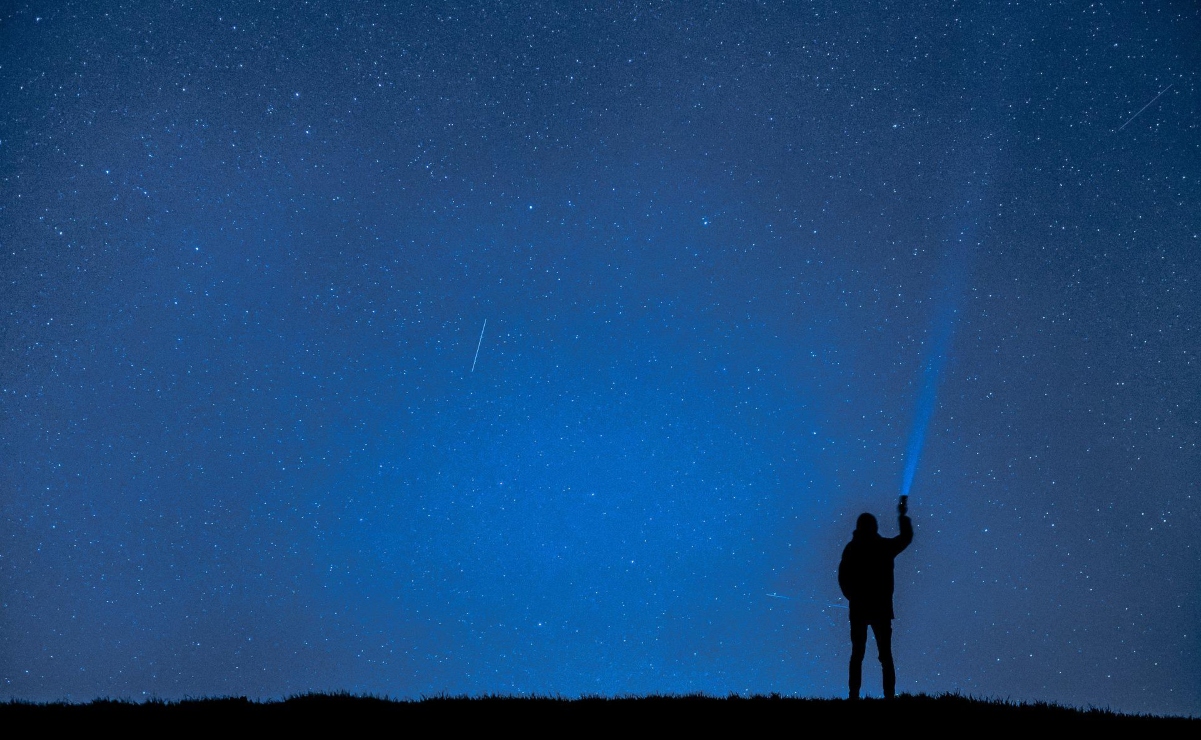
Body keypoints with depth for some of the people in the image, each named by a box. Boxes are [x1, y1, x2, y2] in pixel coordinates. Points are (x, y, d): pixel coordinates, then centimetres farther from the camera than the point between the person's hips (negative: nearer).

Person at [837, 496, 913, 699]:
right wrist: (903, 515, 31)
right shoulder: (884, 546, -1)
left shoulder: (852, 548, -1)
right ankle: (889, 696, -4)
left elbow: (842, 576, -4)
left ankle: (854, 696, -1)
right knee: (885, 655, 4)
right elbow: (906, 537, 17)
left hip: (858, 608, 1)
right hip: (881, 609, -1)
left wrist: (852, 596, 10)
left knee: (857, 655, 6)